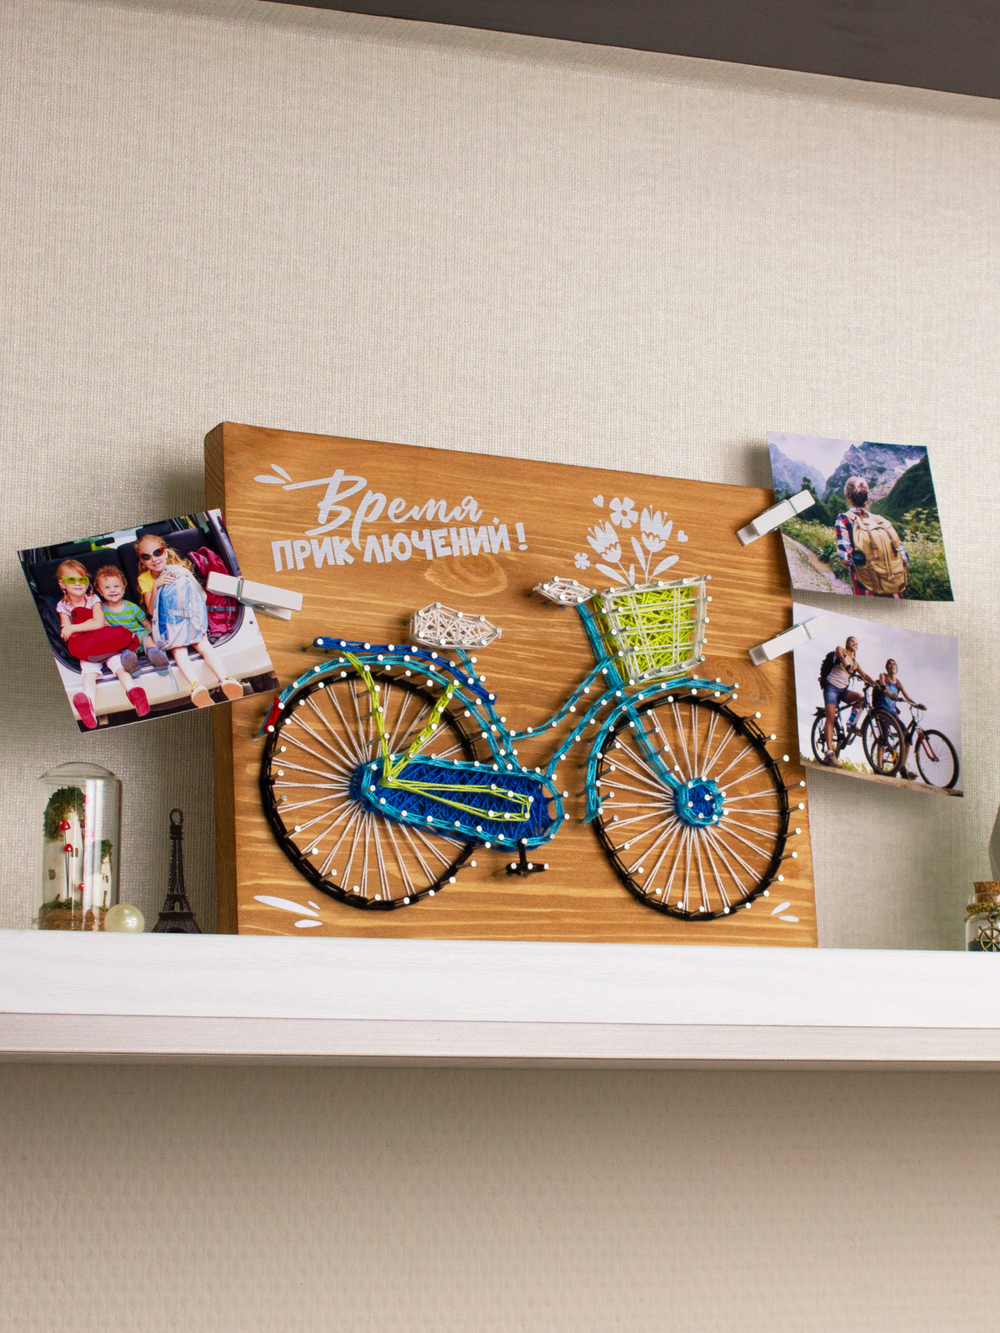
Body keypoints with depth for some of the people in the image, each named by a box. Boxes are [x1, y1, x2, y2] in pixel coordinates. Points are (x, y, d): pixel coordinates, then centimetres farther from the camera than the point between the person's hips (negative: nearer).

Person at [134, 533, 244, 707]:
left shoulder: (177, 568, 6)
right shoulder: (144, 579, 6)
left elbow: (202, 597, -4)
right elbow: (152, 611, -8)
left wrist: (187, 575, -18)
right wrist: (156, 585, -21)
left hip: (189, 618, 1)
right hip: (168, 624, -1)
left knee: (203, 645, -28)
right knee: (178, 650, -30)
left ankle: (226, 680, -49)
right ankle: (196, 686, -55)